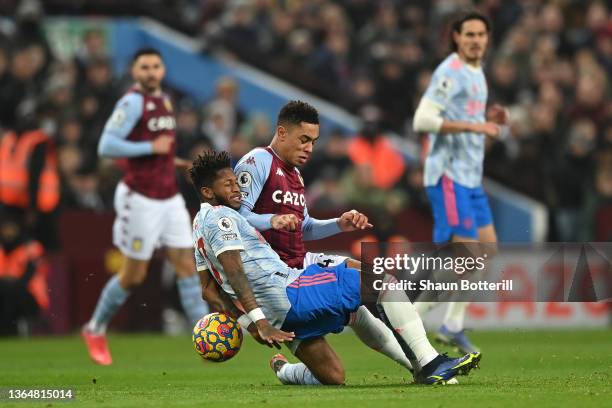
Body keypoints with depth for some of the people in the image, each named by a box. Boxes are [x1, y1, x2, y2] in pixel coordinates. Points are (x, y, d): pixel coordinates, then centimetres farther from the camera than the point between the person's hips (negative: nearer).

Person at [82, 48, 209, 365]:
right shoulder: (132, 102, -13)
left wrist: (172, 160, 11)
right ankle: (95, 330, 22)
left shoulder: (164, 99, 13)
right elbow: (107, 146, -20)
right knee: (133, 276, 2)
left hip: (170, 199, 7)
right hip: (142, 199, -7)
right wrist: (152, 148, -21)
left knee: (187, 267, -1)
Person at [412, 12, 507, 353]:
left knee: (488, 246, 6)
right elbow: (422, 120, -21)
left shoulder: (477, 73, 17)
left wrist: (489, 118, 8)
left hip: (470, 176, 10)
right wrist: (473, 126, -24)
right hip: (449, 174, -10)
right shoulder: (450, 73, -13)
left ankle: (454, 325, 11)